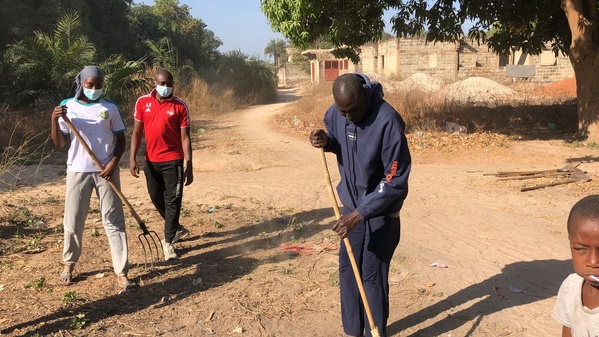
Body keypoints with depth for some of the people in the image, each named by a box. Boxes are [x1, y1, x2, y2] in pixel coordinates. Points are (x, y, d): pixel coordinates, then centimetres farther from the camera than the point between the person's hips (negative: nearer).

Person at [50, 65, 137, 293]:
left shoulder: (110, 108, 1)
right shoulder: (67, 106, 1)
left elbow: (121, 140, 5)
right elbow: (59, 144, 1)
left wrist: (113, 163, -10)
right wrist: (55, 120, -15)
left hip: (106, 171, 0)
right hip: (77, 171, 1)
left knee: (114, 221, -1)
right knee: (73, 221, 7)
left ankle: (121, 273, 1)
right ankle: (69, 264, 30)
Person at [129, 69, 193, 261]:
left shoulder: (180, 106, -6)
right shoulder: (142, 102, 2)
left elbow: (185, 137, -6)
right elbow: (137, 132, 5)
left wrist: (188, 166, -10)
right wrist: (132, 158, -4)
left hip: (173, 161, -4)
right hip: (151, 161, 4)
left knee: (172, 200, -1)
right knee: (156, 198, 15)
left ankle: (168, 242, 9)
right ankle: (177, 229, 36)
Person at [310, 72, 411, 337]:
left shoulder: (388, 121, -27)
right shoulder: (335, 114, -7)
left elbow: (396, 180, -24)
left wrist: (361, 213, -26)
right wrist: (326, 141, -11)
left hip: (380, 214, -6)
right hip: (351, 206, 7)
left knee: (373, 277, 1)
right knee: (347, 269, 14)